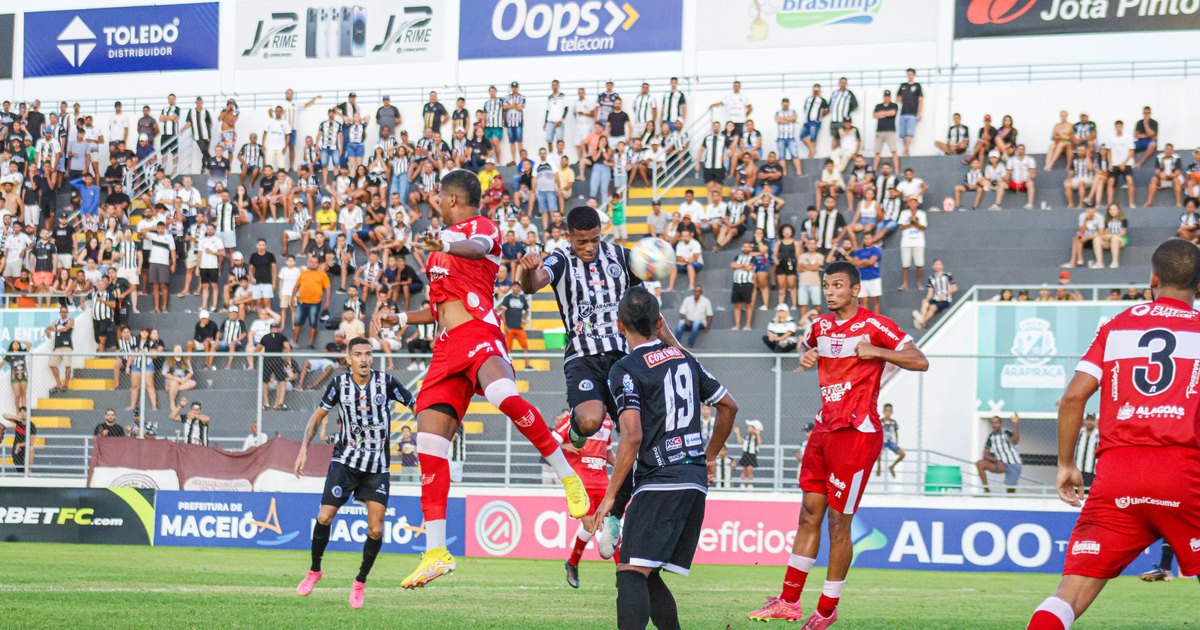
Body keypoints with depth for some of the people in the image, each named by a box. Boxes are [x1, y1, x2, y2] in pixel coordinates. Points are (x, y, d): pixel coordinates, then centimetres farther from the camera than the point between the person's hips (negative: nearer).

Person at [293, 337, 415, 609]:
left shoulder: (386, 381, -7)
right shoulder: (340, 383, -4)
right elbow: (318, 416, 7)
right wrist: (304, 449, -2)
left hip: (378, 466, 0)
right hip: (345, 460, 0)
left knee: (376, 530, -6)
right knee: (325, 517, -10)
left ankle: (360, 582, 15)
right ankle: (314, 571, 15)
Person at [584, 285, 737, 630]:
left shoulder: (625, 370, -6)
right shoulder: (684, 358, 16)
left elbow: (633, 436, -16)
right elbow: (728, 406, 24)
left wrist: (609, 496, -12)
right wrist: (710, 456, 37)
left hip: (660, 482, -8)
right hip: (695, 479, 8)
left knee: (630, 573, -16)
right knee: (646, 576, 13)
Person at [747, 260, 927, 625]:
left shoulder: (874, 327, -10)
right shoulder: (822, 326, 12)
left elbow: (921, 362, -12)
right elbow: (807, 345, 35)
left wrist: (876, 352, -21)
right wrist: (807, 356, 12)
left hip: (857, 434, -7)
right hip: (825, 429, 7)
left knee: (838, 523, -2)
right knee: (809, 514, 8)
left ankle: (827, 608, 9)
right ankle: (789, 602, 13)